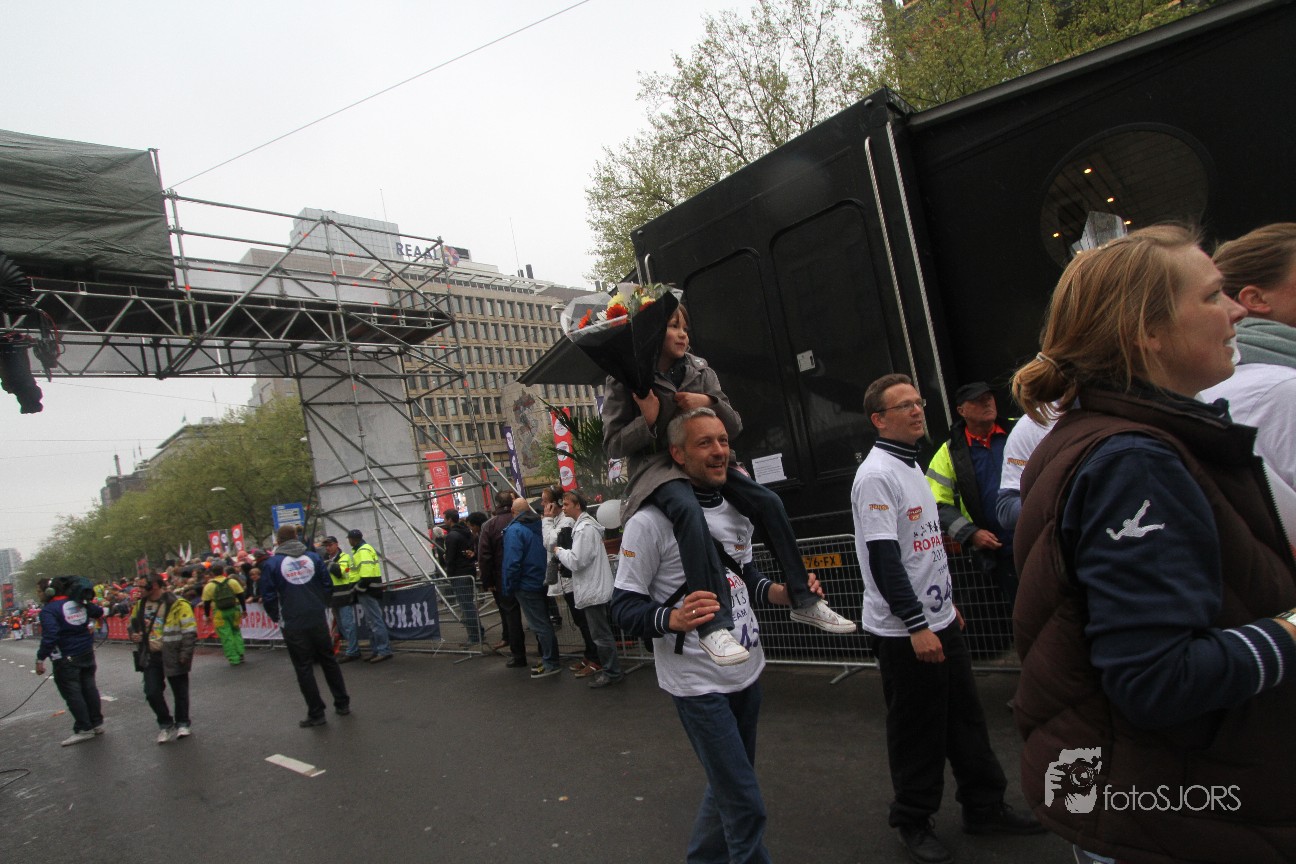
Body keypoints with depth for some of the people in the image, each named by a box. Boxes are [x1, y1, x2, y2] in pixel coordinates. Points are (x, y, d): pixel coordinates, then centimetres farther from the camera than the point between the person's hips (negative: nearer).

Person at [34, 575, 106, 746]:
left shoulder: (49, 610, -16)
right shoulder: (80, 603, 4)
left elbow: (49, 636, -25)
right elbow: (99, 612, 21)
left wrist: (40, 659, -21)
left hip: (66, 659, -7)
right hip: (87, 654, 7)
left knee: (72, 693, 2)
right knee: (89, 688, 15)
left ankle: (84, 729, 6)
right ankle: (97, 723, 23)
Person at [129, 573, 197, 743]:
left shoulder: (177, 604, -15)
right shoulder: (140, 605, 4)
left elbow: (190, 631, -14)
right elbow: (132, 625, 23)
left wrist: (185, 654, -17)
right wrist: (133, 634, 0)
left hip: (173, 657, -5)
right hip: (150, 657, 5)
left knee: (180, 692, 9)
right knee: (151, 693, 1)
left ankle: (182, 723, 28)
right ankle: (165, 724, 23)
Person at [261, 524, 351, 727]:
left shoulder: (271, 564, -4)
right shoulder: (313, 557, 3)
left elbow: (269, 597, -4)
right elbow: (327, 586, 5)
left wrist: (278, 617, 12)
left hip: (293, 625, -3)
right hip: (318, 620, 3)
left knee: (304, 668, 6)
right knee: (329, 661, 16)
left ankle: (316, 713, 9)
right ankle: (343, 704, 21)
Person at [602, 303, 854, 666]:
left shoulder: (699, 371, 8)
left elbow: (734, 427, 8)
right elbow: (613, 444, -5)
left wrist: (710, 403, -12)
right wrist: (648, 420, -21)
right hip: (657, 468, -5)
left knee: (768, 501, -14)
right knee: (689, 510, -38)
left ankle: (803, 601, -1)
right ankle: (714, 625, -40)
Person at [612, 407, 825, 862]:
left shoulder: (736, 510, 5)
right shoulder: (649, 521, -18)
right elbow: (623, 608, -16)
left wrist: (784, 592, -1)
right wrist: (674, 619, -34)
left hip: (747, 670, 8)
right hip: (697, 682, -7)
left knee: (729, 785, 23)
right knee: (745, 804, -1)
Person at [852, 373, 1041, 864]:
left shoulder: (912, 466, 13)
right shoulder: (876, 474, -17)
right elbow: (883, 559, -22)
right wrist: (916, 625, -21)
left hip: (941, 621, 9)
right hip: (904, 632, -9)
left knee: (966, 719, 17)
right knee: (917, 732, 5)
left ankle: (984, 808, 33)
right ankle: (913, 822, 22)